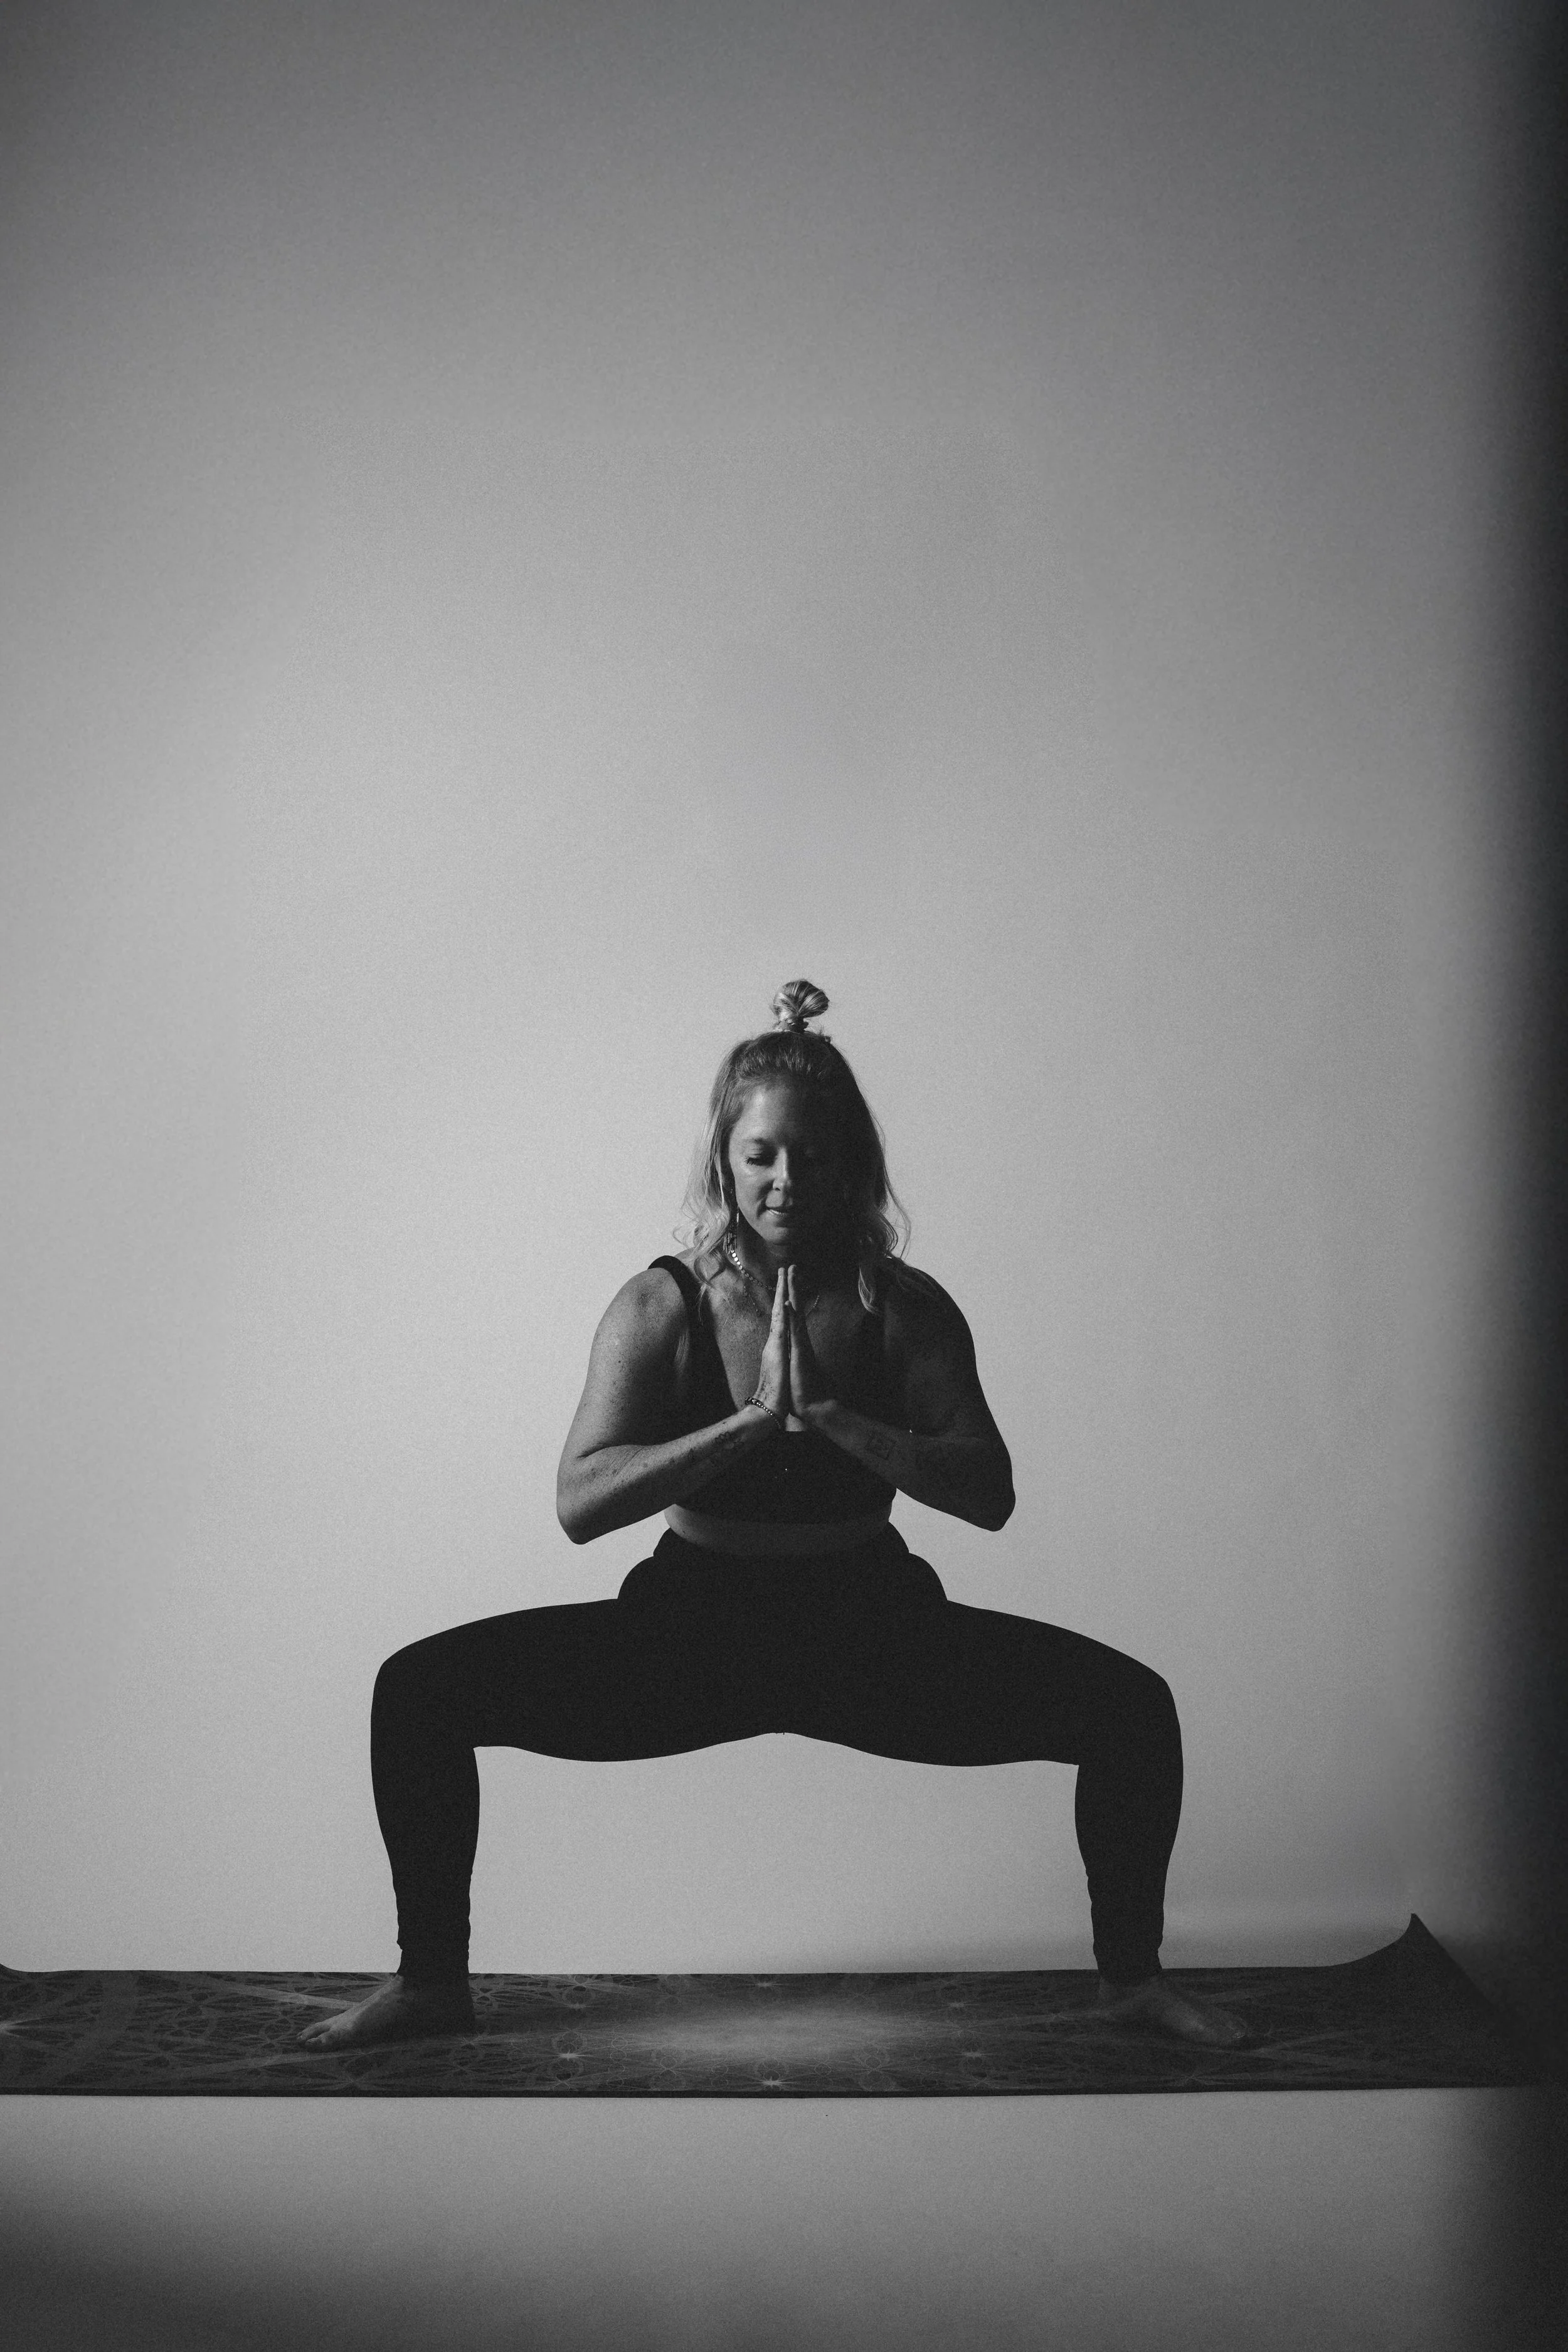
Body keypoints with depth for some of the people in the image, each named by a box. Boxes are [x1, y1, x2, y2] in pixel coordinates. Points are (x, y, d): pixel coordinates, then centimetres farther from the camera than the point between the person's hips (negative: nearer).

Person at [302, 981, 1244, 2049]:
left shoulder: (906, 1309, -5)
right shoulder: (661, 1307, -7)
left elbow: (989, 1495, -13)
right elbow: (579, 1503, -18)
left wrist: (832, 1417, -25)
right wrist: (751, 1420, -26)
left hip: (869, 1623, 0)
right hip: (693, 1622, 0)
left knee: (1131, 1705, -17)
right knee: (421, 1689, -16)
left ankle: (1133, 1977, 7)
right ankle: (434, 1983, 3)